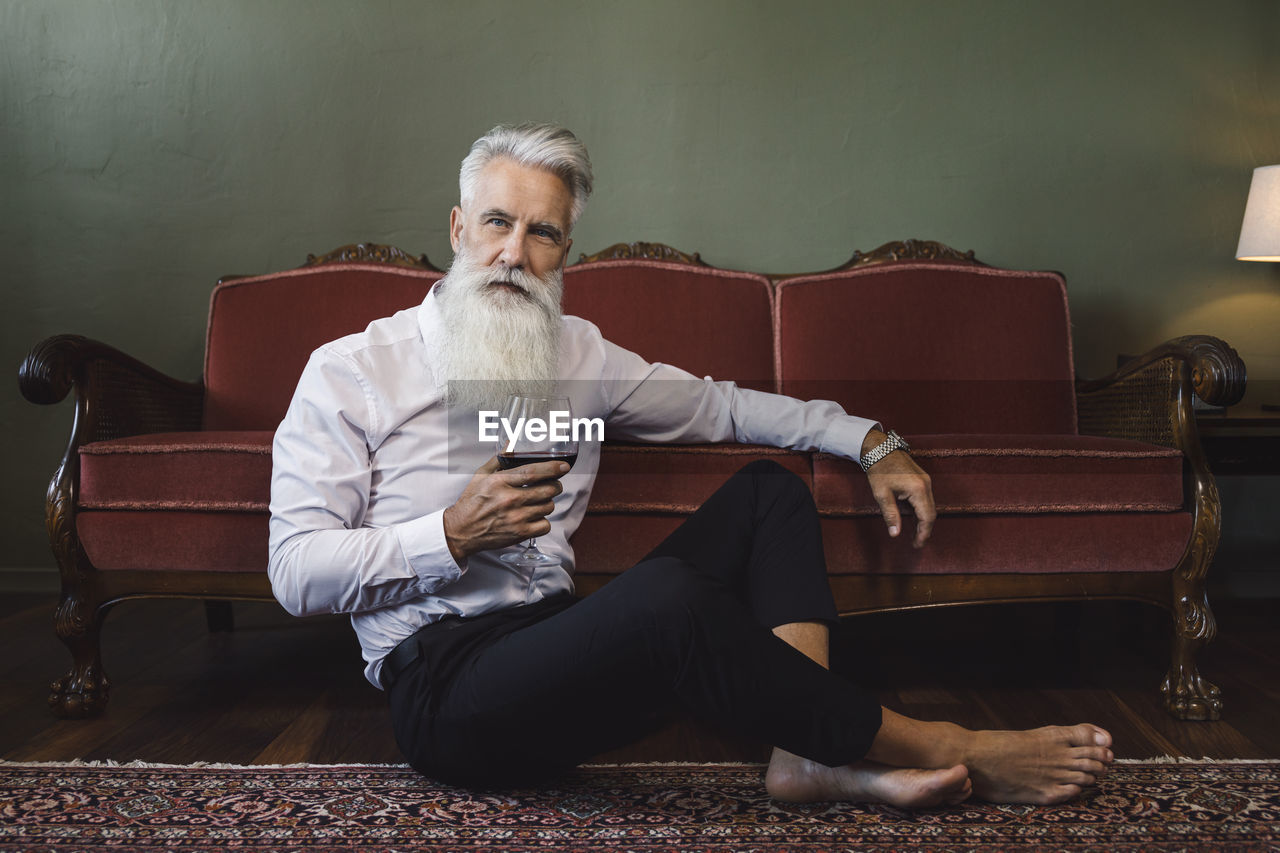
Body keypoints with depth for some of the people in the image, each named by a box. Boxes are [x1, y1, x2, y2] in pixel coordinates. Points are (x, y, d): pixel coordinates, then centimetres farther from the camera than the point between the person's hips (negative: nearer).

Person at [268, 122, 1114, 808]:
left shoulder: (575, 353, 15)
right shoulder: (350, 372, 0)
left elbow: (718, 404, 23)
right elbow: (296, 571, -6)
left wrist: (871, 440, 13)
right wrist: (454, 535, -17)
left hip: (561, 643, 7)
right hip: (442, 682, -6)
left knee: (768, 489, 1)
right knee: (667, 592, -35)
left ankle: (810, 753, -20)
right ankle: (941, 749, -16)